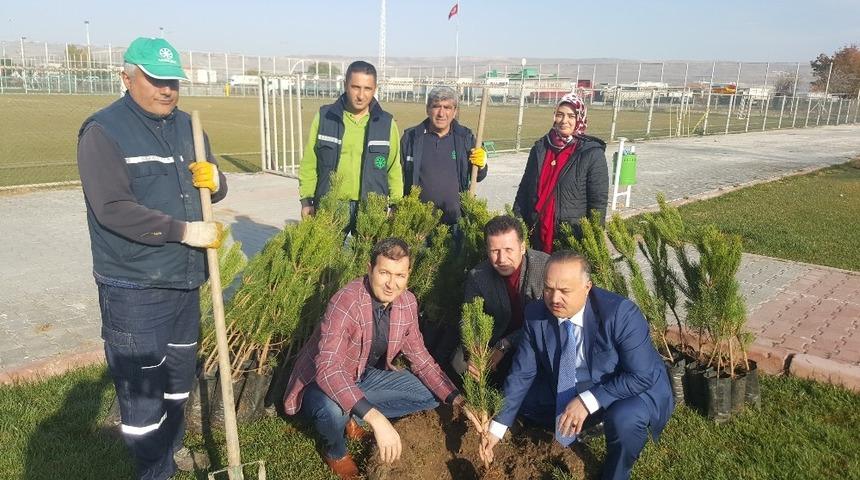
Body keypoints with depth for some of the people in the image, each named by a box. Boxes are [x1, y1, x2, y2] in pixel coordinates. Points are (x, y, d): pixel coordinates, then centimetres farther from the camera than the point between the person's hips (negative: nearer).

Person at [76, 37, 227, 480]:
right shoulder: (103, 131, -12)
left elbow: (213, 188, 14)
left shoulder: (185, 125, 9)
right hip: (133, 287, -7)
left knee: (180, 370, 21)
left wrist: (215, 181, -10)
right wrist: (185, 231, -22)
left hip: (184, 278, 7)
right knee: (141, 383, 2)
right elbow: (113, 209, -22)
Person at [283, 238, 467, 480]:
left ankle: (353, 417, 7)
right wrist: (376, 418, -51)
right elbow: (328, 369, -43)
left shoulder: (407, 302, -12)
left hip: (366, 376, 6)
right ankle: (335, 451, -1)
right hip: (323, 381, -6)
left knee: (430, 395, -2)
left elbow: (420, 358, 0)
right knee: (335, 410, -38)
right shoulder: (346, 303, -33)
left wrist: (457, 400, -12)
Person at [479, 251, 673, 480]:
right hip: (569, 388, 5)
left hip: (633, 388, -5)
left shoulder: (621, 314, -31)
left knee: (623, 418, -35)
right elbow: (522, 374, -8)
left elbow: (642, 376, -27)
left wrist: (587, 401, -35)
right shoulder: (535, 315, -17)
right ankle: (578, 426, 18)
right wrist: (497, 427, -12)